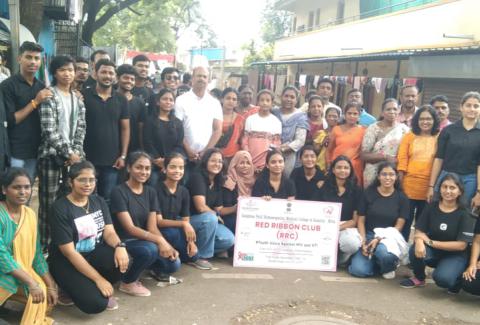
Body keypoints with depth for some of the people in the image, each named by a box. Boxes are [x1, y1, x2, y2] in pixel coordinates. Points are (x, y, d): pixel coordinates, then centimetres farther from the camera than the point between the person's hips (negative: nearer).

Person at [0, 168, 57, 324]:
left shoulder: (30, 214, 1)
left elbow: (36, 253, 3)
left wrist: (50, 286, -5)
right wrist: (31, 282, -25)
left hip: (21, 272, 6)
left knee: (44, 292, -14)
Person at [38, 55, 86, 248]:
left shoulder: (78, 99, 13)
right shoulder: (49, 96, -5)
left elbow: (81, 128, 9)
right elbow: (49, 130, -12)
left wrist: (76, 153, -4)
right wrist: (69, 153, -13)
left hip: (73, 157, 5)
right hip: (52, 156, -5)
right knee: (49, 203, -2)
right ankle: (45, 246, 7)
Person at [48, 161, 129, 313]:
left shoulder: (99, 202, 2)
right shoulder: (60, 208, -17)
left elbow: (109, 232, -5)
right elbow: (69, 252, -20)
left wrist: (119, 246, -31)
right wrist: (98, 279, -23)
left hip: (93, 253, 6)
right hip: (66, 262, -5)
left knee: (122, 260, -27)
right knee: (96, 303, -24)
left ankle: (98, 289, 1)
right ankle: (73, 288, 8)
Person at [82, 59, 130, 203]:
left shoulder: (121, 100, 6)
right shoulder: (84, 96, -2)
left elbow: (125, 128, 8)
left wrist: (123, 155, 1)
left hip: (112, 160, 2)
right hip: (87, 158, -2)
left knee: (107, 199, 10)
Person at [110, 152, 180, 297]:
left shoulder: (151, 192, 4)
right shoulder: (119, 192, -14)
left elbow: (152, 227, -1)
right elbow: (130, 228, -21)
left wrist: (167, 245, -20)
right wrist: (159, 240, -32)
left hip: (145, 240, 5)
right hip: (124, 241, -5)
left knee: (173, 264, -17)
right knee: (150, 249, -35)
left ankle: (154, 268, 18)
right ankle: (127, 282, -8)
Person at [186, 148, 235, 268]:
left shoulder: (217, 182, 7)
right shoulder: (197, 177, -17)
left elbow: (218, 210, 4)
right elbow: (201, 207, -25)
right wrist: (216, 215, -8)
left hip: (207, 221, 8)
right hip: (188, 219, -7)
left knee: (229, 240, -11)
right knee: (210, 218, -36)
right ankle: (201, 257, -17)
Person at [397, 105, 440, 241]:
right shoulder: (409, 136, 4)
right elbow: (402, 159, 1)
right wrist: (400, 181, -6)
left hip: (429, 186, 1)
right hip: (409, 184, 0)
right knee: (405, 220, 5)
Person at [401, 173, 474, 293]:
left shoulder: (465, 214, -12)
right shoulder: (431, 207, -3)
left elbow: (461, 245, -16)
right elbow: (419, 231, -5)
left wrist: (431, 242, -20)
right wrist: (419, 240, -31)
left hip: (454, 256, -3)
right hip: (433, 251, 3)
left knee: (442, 278, -33)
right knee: (416, 250, -31)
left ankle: (456, 279, 6)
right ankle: (419, 278, 1)